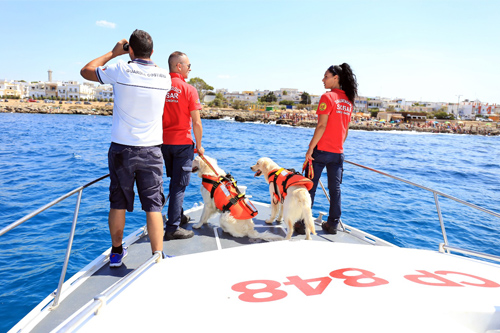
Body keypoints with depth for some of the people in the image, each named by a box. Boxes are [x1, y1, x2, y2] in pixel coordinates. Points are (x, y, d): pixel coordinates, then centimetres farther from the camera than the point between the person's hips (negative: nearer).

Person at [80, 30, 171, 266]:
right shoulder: (164, 77, 1)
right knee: (153, 206, 3)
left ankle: (116, 252, 27)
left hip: (122, 149, 0)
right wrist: (144, 59, 21)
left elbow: (86, 71, 11)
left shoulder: (121, 71, -7)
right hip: (151, 151, 1)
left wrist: (113, 52, 16)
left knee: (118, 203, 13)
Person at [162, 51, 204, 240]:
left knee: (174, 180, 22)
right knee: (179, 185, 0)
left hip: (164, 143, 6)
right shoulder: (188, 90, -11)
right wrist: (199, 146, 0)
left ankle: (179, 215, 36)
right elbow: (196, 123, -12)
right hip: (182, 143, -6)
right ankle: (173, 228, 4)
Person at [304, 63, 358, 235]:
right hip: (338, 153, 6)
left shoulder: (328, 97, -10)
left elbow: (322, 125, -16)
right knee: (335, 189, 10)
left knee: (310, 188, 4)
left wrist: (310, 148, -13)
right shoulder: (348, 101, 10)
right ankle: (333, 224, 15)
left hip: (321, 150, -6)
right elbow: (345, 130, 13)